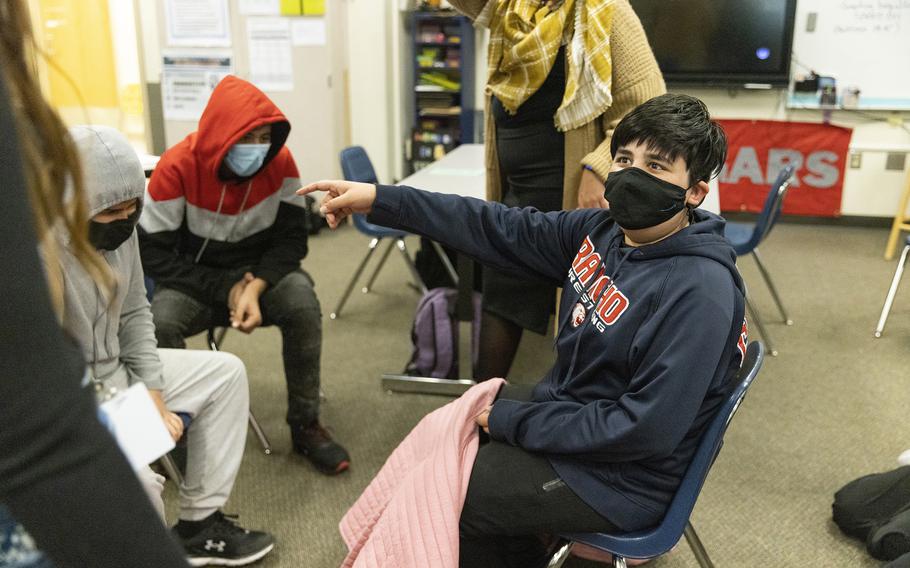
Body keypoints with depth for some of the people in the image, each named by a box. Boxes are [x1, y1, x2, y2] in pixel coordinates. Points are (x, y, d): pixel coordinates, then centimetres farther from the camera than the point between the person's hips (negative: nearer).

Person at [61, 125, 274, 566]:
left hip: (117, 371, 8)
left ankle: (199, 525, 10)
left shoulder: (119, 227, -6)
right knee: (134, 481, -32)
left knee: (225, 373, 7)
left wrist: (153, 397, -2)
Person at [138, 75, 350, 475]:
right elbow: (154, 253, -17)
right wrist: (226, 289, -23)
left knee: (303, 303, -30)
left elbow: (292, 237, -11)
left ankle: (305, 425, -12)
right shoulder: (177, 168, -20)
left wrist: (255, 285, -29)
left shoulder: (279, 161, -14)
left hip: (261, 272, 1)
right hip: (196, 280, -1)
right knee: (159, 324, -31)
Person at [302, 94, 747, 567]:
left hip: (620, 476, -7)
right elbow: (501, 230, -3)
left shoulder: (700, 292, -28)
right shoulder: (603, 231, -5)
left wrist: (511, 420, -20)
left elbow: (646, 429, -28)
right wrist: (379, 200, -7)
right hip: (569, 408, 8)